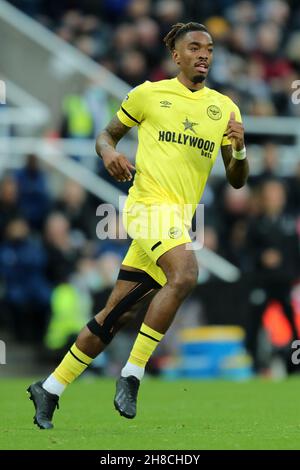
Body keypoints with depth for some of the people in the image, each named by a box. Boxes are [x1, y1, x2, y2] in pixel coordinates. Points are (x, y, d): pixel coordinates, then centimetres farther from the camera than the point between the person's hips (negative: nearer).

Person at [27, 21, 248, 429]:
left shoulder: (224, 108, 13)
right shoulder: (148, 94, 5)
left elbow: (236, 181, 14)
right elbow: (107, 134, 16)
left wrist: (239, 149, -7)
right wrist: (109, 152, -7)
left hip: (179, 219, 5)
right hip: (150, 202, -5)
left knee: (116, 314, 6)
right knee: (185, 274, -32)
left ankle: (50, 390, 17)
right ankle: (131, 376, -24)